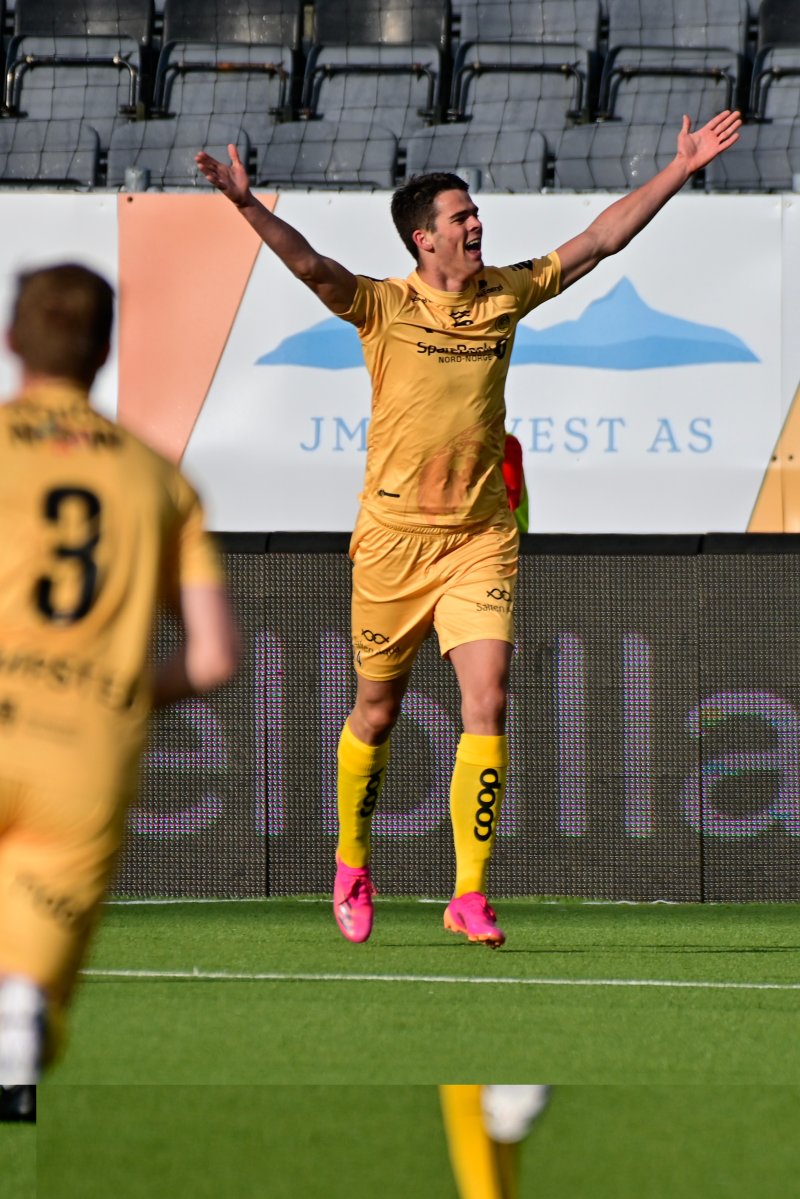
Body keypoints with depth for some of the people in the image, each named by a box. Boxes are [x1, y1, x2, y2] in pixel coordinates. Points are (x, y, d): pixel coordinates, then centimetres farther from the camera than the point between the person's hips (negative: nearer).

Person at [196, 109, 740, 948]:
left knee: (487, 702, -12)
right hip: (393, 538, -2)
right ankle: (352, 867, 32)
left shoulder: (507, 296, 6)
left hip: (480, 539, 2)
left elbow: (601, 239, 10)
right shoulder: (384, 307, -4)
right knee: (377, 711, 9)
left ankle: (470, 895, -9)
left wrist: (682, 169, 7)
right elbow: (311, 266, -21)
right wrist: (246, 204, -38)